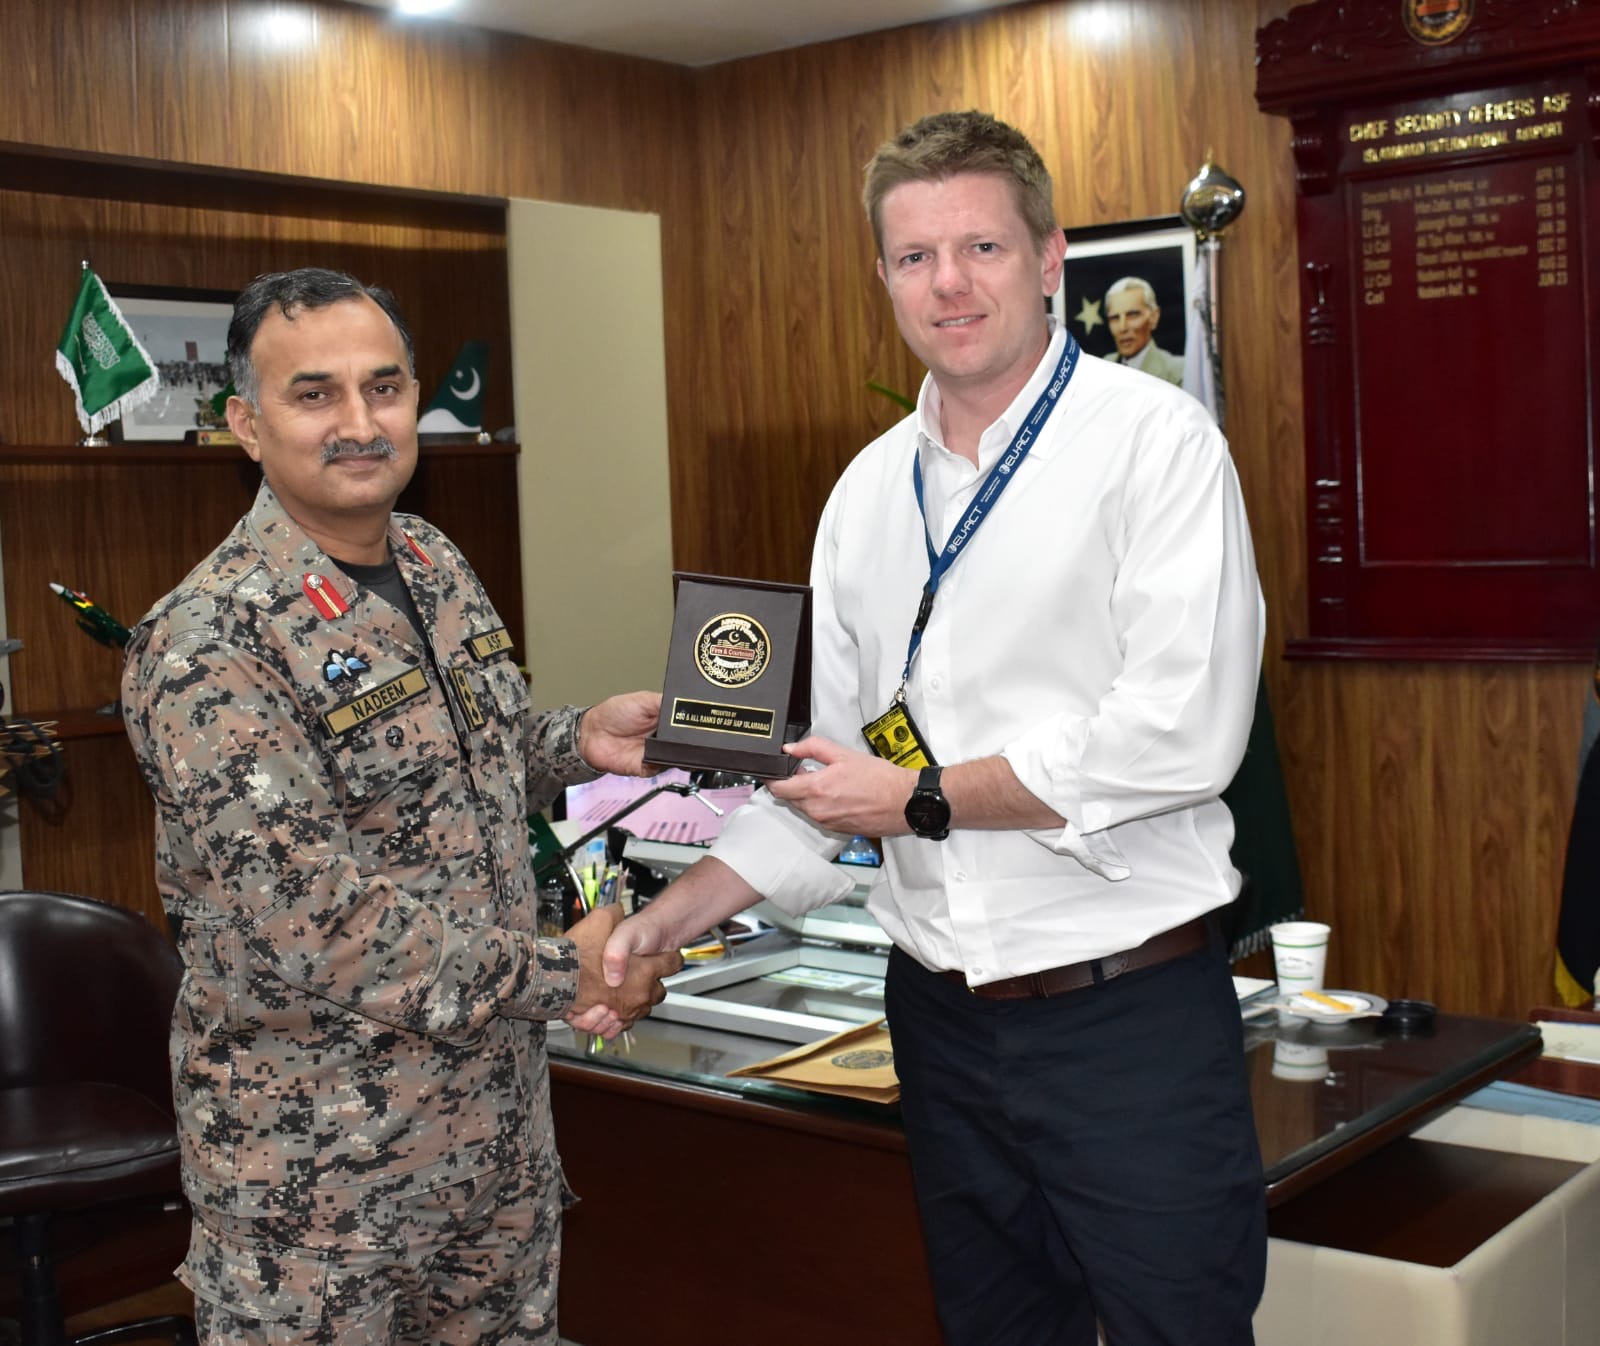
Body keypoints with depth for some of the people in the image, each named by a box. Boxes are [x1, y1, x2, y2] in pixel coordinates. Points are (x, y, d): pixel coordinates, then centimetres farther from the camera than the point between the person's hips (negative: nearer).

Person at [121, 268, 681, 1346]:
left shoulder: (441, 567, 4)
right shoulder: (208, 644, -21)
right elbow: (306, 923, -25)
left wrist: (579, 740, -2)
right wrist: (562, 976, -19)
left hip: (499, 1109, 7)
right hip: (320, 1153, -7)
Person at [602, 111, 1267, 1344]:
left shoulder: (1154, 441, -9)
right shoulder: (869, 491, 9)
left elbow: (1180, 733, -19)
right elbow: (833, 763, 14)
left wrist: (925, 798, -11)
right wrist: (672, 917, 5)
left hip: (1128, 1010, -5)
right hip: (944, 1013, 6)